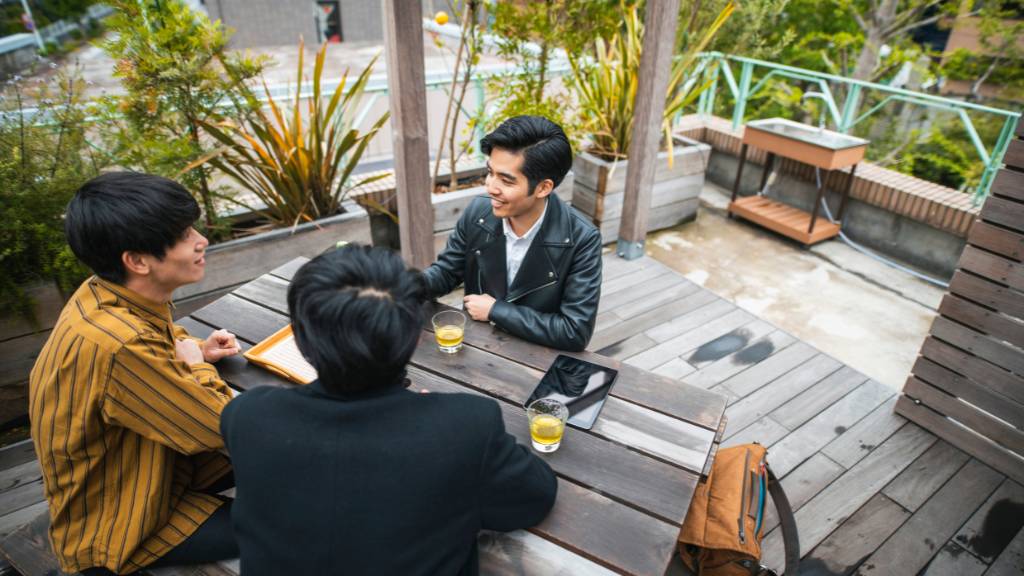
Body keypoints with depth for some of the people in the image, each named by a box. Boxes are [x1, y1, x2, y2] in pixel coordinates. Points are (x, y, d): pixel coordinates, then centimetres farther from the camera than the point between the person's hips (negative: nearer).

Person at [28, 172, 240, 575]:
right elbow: (222, 427, -29)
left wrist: (192, 349, -5)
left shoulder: (113, 296, -9)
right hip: (112, 527, -8)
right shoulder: (118, 344, -38)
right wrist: (198, 365, -12)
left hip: (148, 464, 8)